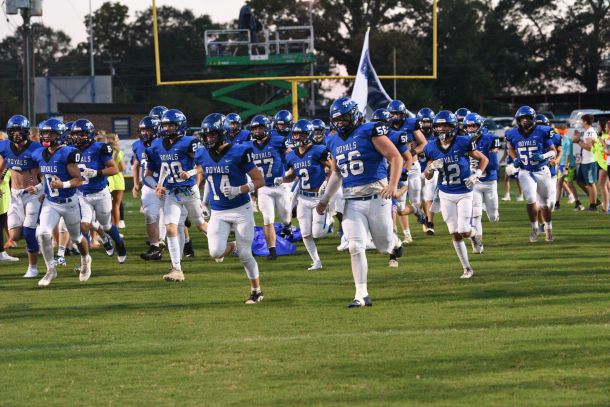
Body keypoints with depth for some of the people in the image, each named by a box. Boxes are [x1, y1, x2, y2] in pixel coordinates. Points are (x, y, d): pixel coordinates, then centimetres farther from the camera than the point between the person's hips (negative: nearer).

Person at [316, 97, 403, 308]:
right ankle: (362, 295, -4)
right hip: (352, 202, 5)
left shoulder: (369, 132, -8)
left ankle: (394, 241, 44)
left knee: (384, 246, 6)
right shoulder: (334, 142, 12)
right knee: (356, 248, -7)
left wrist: (392, 185, -21)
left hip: (376, 197, -5)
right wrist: (325, 199, 19)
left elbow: (396, 157, -9)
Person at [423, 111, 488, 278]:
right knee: (455, 234, 2)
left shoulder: (463, 143, -13)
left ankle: (474, 236, 29)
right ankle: (467, 269, 13)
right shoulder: (432, 148, -5)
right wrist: (432, 167, -17)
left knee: (464, 231, -9)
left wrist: (476, 175, -14)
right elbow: (427, 176, 4)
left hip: (464, 193, -2)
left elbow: (484, 159, 0)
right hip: (446, 195, 3)